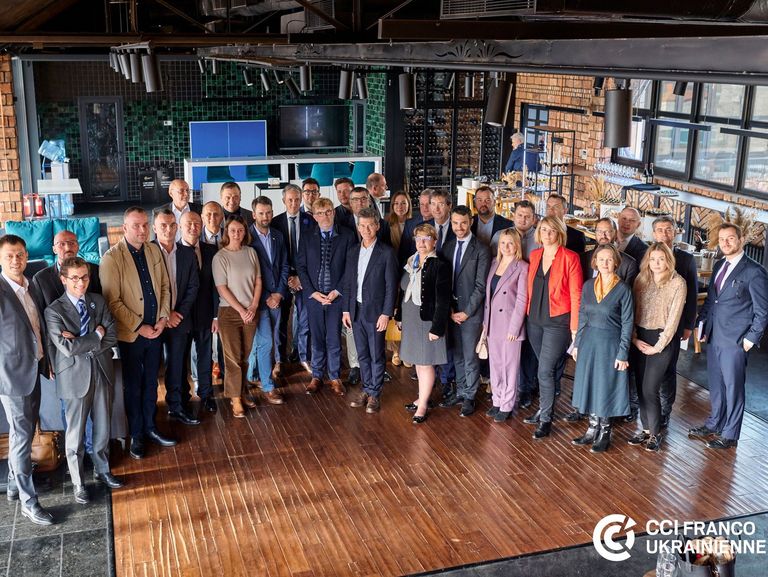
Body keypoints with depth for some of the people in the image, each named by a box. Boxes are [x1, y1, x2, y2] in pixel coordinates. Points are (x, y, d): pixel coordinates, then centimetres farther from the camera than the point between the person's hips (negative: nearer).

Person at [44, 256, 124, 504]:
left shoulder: (98, 301, 4)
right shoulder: (54, 311, -9)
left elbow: (112, 337, -4)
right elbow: (67, 347, -19)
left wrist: (81, 344, -15)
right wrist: (97, 335, -11)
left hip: (102, 372, 4)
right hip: (75, 377, -4)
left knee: (103, 428, 16)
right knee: (75, 433, 8)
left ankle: (102, 470, 36)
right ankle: (78, 482, 24)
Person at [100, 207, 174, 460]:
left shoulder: (154, 250, 4)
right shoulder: (112, 258, -14)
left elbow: (164, 287, 10)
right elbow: (113, 301, -16)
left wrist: (164, 317, -2)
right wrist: (139, 327, -16)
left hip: (155, 331, 5)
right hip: (130, 334, -5)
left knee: (151, 384, 16)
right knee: (133, 387, 10)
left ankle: (150, 428, 31)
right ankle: (136, 435, 23)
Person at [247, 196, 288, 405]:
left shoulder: (278, 235, 7)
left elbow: (284, 266, 9)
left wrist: (279, 293, -1)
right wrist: (265, 297, -10)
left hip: (276, 296, 5)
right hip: (258, 298, -5)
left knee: (274, 339, 10)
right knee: (265, 341, -5)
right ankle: (268, 386, 2)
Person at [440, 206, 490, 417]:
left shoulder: (480, 250, -9)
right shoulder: (447, 246, 8)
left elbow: (481, 286, -11)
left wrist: (467, 312, -11)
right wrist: (450, 309, 0)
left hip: (471, 312, -5)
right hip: (451, 311, 5)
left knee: (470, 357, 3)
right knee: (457, 355, 14)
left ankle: (469, 397, 15)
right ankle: (460, 391, 27)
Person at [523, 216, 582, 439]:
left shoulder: (570, 258, -10)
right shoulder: (534, 255, 8)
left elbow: (576, 294, -10)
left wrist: (574, 327, -11)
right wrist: (527, 314, 6)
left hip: (558, 322, -5)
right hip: (535, 320, 6)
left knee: (545, 370, -6)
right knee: (545, 368, 16)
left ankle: (545, 419, 5)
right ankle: (544, 409, 28)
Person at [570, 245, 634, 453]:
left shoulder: (623, 289, -9)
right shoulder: (588, 286, 4)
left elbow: (627, 323, -8)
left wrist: (623, 353, -11)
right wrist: (577, 344, 9)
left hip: (610, 343, -4)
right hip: (589, 342, 4)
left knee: (606, 387, 4)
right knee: (590, 385, 11)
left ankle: (604, 433, 19)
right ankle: (593, 429, 25)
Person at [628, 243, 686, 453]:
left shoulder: (677, 283, -8)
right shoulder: (641, 279, 5)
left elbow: (673, 317, -9)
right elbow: (632, 310, 5)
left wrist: (658, 346, -10)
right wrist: (634, 338, -4)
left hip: (661, 339, -4)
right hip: (639, 339, 4)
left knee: (649, 389, -6)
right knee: (641, 388, 8)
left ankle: (655, 434, 11)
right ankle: (646, 430, 22)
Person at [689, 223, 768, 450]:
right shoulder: (719, 266, 11)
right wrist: (702, 325, 9)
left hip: (735, 340, -7)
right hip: (713, 337, 7)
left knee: (733, 387, 4)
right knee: (715, 385, 17)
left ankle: (730, 435, 15)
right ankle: (714, 424, 33)